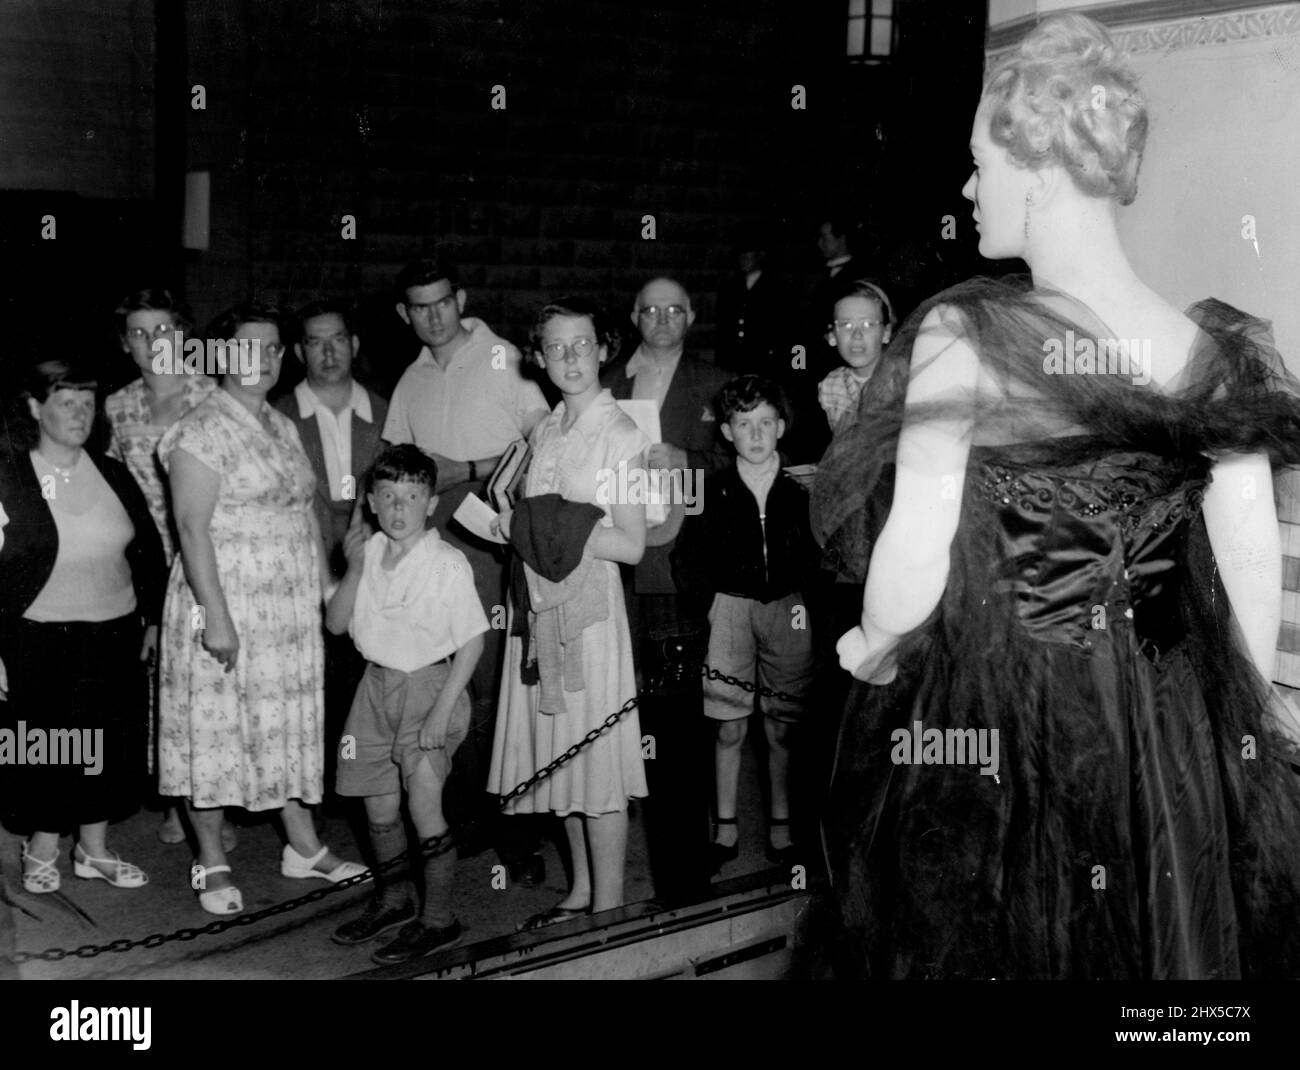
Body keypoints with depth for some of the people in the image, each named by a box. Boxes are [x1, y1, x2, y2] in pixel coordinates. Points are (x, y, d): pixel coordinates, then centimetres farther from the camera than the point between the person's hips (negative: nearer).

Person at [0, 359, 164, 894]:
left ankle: (94, 849, 24)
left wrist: (153, 618, 8)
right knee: (46, 750, 4)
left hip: (115, 638, 4)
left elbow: (149, 549, 11)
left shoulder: (112, 474, 6)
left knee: (109, 747, 9)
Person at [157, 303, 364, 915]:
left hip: (291, 608, 7)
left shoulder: (283, 427, 13)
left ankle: (303, 847, 24)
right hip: (225, 603, -7)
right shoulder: (201, 431, -10)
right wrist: (215, 614, -20)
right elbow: (193, 527, -16)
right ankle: (211, 863, 14)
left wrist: (327, 589, 13)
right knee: (216, 726, 2)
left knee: (291, 723, 13)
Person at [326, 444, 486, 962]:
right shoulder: (368, 553, 3)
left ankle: (438, 919, 9)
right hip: (376, 684, 6)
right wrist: (355, 569, -14)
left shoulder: (447, 563, -14)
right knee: (380, 809, 14)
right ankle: (393, 900, 35)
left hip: (428, 685, -6)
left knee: (425, 809, -7)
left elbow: (472, 640, -13)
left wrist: (442, 709, -17)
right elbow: (335, 623, 1)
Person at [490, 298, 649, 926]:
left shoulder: (620, 436, -9)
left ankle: (608, 909, 8)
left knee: (597, 758, -1)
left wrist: (539, 528, -13)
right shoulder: (544, 433, 12)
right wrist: (511, 526, -1)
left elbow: (631, 545, -14)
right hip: (540, 604, 7)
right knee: (557, 754, 13)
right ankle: (581, 891, 27)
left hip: (590, 607, -7)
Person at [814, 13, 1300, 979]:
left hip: (980, 734, -3)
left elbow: (914, 566, -18)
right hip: (1172, 746, 4)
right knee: (1150, 949, 22)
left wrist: (872, 651, 3)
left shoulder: (967, 335, -17)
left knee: (989, 947, 16)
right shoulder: (1218, 354, -5)